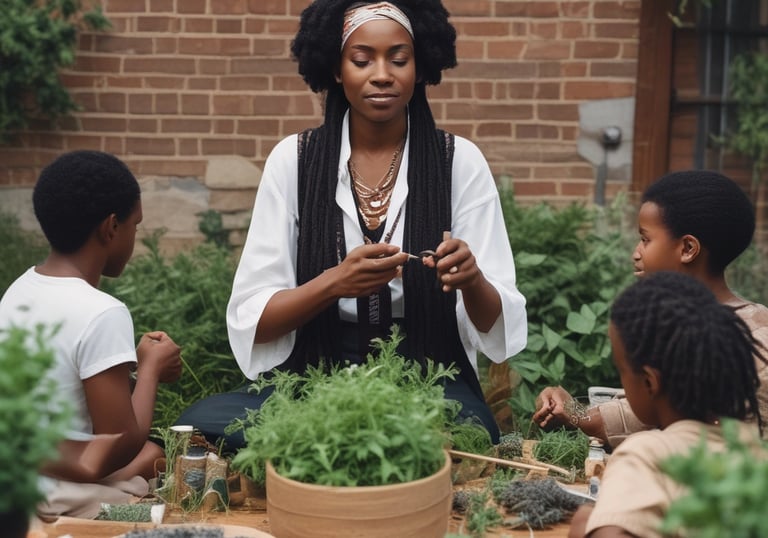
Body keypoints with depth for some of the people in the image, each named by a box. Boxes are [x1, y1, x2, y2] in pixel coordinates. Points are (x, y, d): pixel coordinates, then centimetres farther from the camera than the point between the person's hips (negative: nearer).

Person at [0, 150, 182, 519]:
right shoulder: (102, 314, -22)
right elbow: (121, 446, -20)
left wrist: (133, 366, 8)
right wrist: (150, 368, -6)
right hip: (63, 501, -9)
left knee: (154, 452, 26)